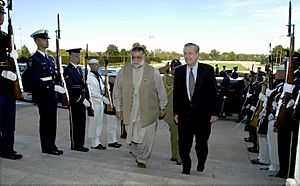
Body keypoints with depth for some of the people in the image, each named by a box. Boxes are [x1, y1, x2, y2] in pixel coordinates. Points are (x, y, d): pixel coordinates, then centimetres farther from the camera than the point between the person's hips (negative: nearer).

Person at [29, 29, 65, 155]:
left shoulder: (50, 58, 17)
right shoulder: (34, 59, -9)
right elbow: (37, 81, -18)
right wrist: (54, 87, -22)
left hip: (52, 94, 8)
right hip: (43, 95, -8)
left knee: (52, 121, 12)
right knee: (45, 120, 0)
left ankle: (52, 145, 22)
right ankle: (46, 147, 12)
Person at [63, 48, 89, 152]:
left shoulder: (79, 69, 17)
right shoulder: (68, 70, -10)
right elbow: (70, 88, -18)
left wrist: (85, 98, 9)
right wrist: (81, 99, -18)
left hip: (82, 100, 8)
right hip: (74, 101, -8)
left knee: (81, 123, 12)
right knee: (75, 123, 1)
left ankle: (80, 144, 22)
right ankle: (75, 145, 12)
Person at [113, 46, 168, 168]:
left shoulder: (153, 72, -4)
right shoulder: (123, 71, 1)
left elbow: (161, 92, 5)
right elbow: (117, 91, 8)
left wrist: (162, 108, 10)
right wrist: (118, 108, 7)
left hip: (148, 112, -2)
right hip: (129, 112, 2)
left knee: (145, 139, 3)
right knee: (131, 138, 11)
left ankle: (142, 160, 29)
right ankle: (137, 155, 40)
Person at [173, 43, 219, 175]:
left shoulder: (208, 70, -4)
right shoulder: (179, 71, 4)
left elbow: (213, 93, -4)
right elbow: (176, 93, 6)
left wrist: (215, 112, -6)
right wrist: (176, 112, 3)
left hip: (202, 114, -1)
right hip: (184, 114, 2)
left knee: (202, 144, 13)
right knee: (183, 144, 7)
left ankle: (200, 169, 37)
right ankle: (186, 169, 26)